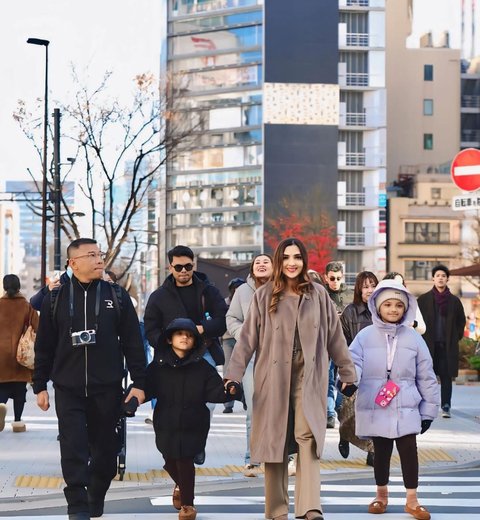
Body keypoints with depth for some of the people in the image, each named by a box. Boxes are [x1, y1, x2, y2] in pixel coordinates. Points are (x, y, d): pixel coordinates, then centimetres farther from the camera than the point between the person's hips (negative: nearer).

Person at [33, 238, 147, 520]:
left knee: (105, 449, 8)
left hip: (107, 389, 1)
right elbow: (44, 346, 8)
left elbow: (133, 343, 2)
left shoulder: (117, 296, 3)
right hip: (68, 390, 0)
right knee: (73, 450, -8)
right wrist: (40, 386, 5)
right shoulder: (56, 299, 4)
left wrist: (138, 383, -2)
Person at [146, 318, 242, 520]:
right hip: (166, 425, 2)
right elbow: (146, 389, -4)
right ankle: (181, 486, 49)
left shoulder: (202, 367, -3)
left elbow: (215, 391, -8)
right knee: (171, 462, 15)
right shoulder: (158, 366, -1)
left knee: (185, 461, -7)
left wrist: (229, 391, -28)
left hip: (193, 426, -2)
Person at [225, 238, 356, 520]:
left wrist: (348, 374, 11)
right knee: (275, 441, 2)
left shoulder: (318, 295, 7)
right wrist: (234, 374, -6)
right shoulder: (264, 295, 4)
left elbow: (336, 337, 11)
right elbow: (248, 338, 2)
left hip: (308, 377, 0)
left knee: (308, 436, -13)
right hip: (273, 377, 0)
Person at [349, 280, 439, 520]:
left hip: (406, 409, 0)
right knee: (381, 451, 10)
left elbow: (426, 376, 8)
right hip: (375, 409, 0)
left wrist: (429, 410, 8)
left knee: (409, 450, -4)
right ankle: (381, 495, 28)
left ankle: (412, 500, 7)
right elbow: (354, 362, -8)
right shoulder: (366, 336, 0)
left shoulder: (413, 338, 3)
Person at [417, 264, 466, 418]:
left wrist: (456, 337, 7)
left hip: (448, 346, 0)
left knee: (446, 376, -2)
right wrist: (420, 338, 1)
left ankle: (446, 407, -1)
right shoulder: (423, 299, 4)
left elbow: (461, 321, 16)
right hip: (428, 345, 0)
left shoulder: (454, 301, 7)